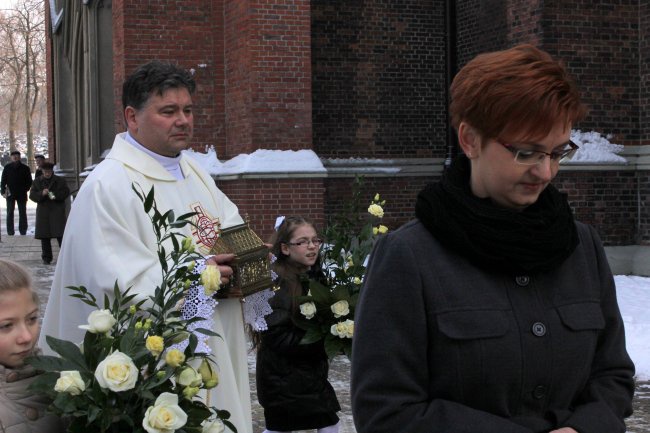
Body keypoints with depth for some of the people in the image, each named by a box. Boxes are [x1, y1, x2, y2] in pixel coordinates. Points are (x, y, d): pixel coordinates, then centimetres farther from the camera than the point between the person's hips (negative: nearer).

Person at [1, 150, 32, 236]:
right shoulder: (7, 167, 4)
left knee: (22, 213, 4)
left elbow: (29, 181, 7)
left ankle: (23, 231, 11)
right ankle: (10, 232, 3)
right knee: (10, 213, 0)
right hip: (10, 194, 0)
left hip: (22, 194, 0)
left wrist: (25, 189, -7)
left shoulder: (25, 168, 2)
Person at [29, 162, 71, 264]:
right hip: (43, 211, 2)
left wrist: (56, 195, -17)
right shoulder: (37, 181, 10)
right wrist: (41, 194, -18)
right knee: (44, 236, 3)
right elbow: (32, 195, 2)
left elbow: (66, 192, 0)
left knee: (60, 234, -11)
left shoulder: (60, 181, 6)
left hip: (57, 211, -2)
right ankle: (46, 258, 11)